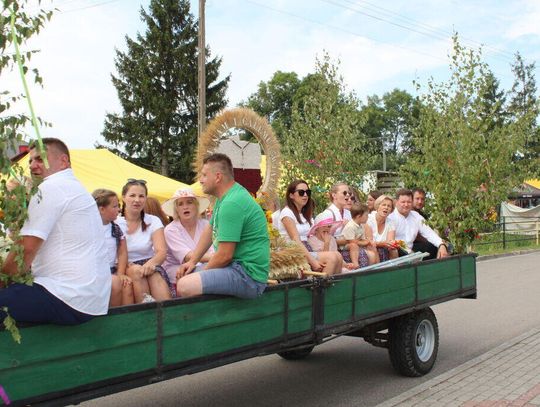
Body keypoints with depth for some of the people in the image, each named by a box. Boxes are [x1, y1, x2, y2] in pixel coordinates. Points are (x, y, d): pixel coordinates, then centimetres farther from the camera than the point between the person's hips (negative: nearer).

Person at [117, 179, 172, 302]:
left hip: (149, 267, 1)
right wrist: (130, 266, -27)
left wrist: (151, 263, -29)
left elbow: (161, 251, -4)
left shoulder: (153, 221, 9)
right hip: (126, 268, -1)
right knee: (136, 271, -33)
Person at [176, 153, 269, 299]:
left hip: (248, 276, -11)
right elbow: (209, 231, 22)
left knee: (185, 286, -25)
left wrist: (202, 271, -4)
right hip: (236, 266, 11)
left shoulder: (231, 204, -21)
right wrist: (192, 262, 11)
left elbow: (224, 256, -21)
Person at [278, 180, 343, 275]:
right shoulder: (287, 213, -5)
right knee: (332, 257, -23)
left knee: (338, 256, -14)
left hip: (307, 250, 8)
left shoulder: (305, 214, 21)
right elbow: (296, 240, -15)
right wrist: (312, 261, -22)